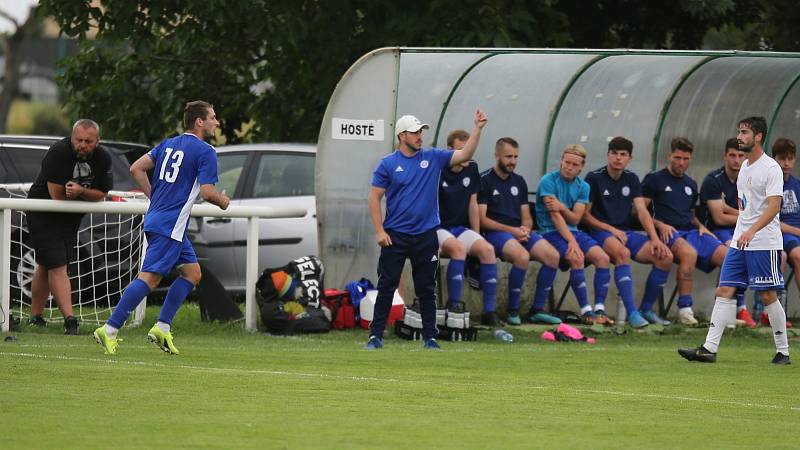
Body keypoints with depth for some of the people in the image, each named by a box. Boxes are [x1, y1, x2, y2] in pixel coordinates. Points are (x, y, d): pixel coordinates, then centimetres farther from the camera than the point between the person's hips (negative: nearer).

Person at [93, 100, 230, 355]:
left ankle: (162, 327, 11)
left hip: (156, 219, 9)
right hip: (171, 226, -9)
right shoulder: (205, 152, -9)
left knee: (192, 273, 16)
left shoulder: (168, 144, 14)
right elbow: (207, 192, -15)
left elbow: (137, 168, 11)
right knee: (150, 278, -12)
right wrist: (223, 201, 6)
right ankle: (110, 329, -17)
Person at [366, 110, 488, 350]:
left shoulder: (433, 158, 5)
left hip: (426, 235, 2)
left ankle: (430, 337, 12)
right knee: (387, 287, -1)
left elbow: (465, 155, 0)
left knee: (426, 289, 6)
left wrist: (478, 129, -12)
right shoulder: (388, 164, -2)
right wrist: (379, 231, -9)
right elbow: (374, 198, -1)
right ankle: (376, 336, 2)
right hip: (395, 236, -2)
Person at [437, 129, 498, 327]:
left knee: (487, 249, -21)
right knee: (458, 248, -36)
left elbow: (472, 205, 13)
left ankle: (489, 310, -20)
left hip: (461, 228, 5)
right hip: (438, 229, -5)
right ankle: (454, 304, -28)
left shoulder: (472, 169, 8)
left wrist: (477, 236, 8)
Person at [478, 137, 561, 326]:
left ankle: (537, 310, -10)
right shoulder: (485, 181, -1)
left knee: (552, 256, -17)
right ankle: (513, 310, -21)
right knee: (522, 256, -35)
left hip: (519, 231, 7)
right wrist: (511, 230, -15)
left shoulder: (519, 182, 20)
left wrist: (525, 229, -4)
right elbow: (482, 219, -8)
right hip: (494, 232, -7)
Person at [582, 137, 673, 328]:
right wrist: (612, 230, -12)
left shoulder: (631, 179, 14)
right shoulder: (594, 178, -2)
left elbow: (642, 211, 6)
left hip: (626, 232, 6)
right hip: (600, 233, -6)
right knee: (622, 252, -39)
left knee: (665, 256, -14)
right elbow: (585, 215, -3)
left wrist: (655, 238, -8)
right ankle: (632, 312, -42)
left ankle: (647, 309, -1)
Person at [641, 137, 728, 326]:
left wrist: (700, 226, 12)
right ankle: (684, 309, -37)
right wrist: (659, 225, -12)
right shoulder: (654, 179, 7)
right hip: (669, 233, -6)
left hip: (692, 232, 6)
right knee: (689, 253, -40)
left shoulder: (691, 185, 26)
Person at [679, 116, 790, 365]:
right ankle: (709, 349, -6)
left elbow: (774, 206, -22)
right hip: (739, 242, 8)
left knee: (768, 296, -3)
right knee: (724, 291, -1)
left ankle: (783, 351, 9)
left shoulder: (771, 168, -12)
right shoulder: (745, 167, 14)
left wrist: (752, 231, -34)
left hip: (764, 243, -8)